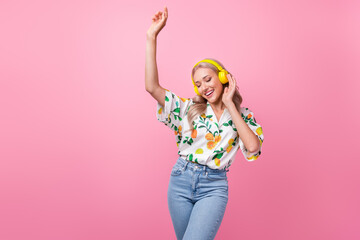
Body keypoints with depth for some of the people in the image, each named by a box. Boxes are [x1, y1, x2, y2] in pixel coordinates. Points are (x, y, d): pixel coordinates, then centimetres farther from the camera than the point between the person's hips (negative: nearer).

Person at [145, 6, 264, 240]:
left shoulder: (243, 115, 3)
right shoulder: (189, 108, 4)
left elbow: (253, 147, -16)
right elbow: (152, 87, -8)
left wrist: (229, 104, -10)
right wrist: (152, 37, -14)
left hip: (214, 187, -2)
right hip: (181, 180, 3)